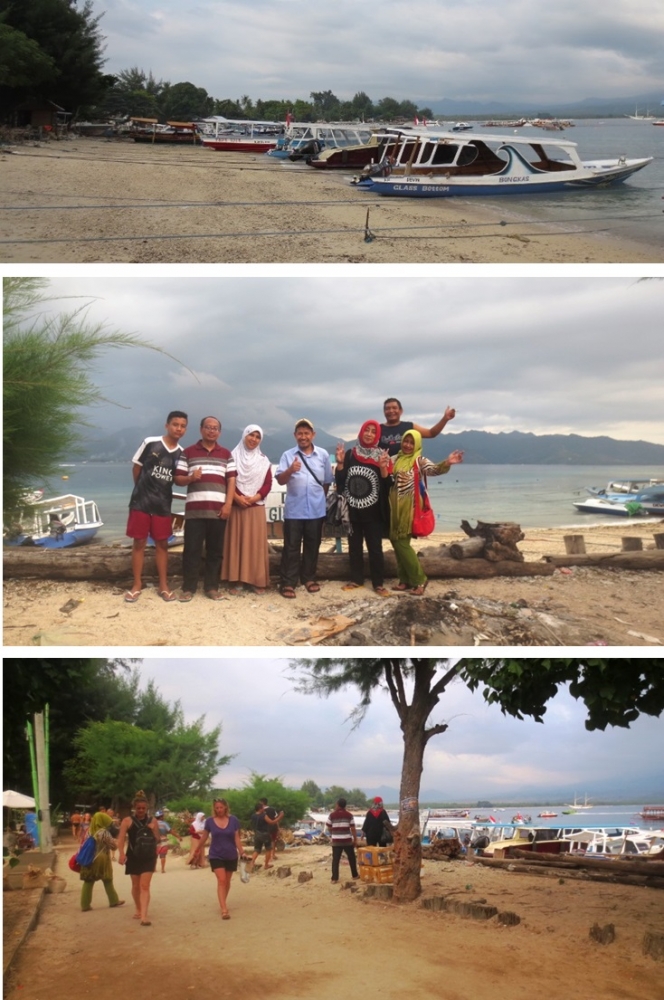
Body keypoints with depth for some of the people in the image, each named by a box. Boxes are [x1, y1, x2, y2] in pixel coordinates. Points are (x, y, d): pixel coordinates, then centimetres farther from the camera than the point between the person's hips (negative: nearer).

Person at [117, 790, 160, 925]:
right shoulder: (127, 821, -5)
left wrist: (153, 831, -13)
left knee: (145, 886, -10)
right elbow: (121, 838, -14)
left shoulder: (152, 821, 2)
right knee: (136, 885, 15)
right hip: (133, 857, 0)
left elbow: (157, 840, 6)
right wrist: (121, 853, -29)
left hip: (149, 857, 0)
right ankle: (138, 910, 36)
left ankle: (144, 916, -17)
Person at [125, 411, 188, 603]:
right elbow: (136, 467, 2)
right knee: (139, 542, 2)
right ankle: (137, 585, 9)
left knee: (162, 544, 7)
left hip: (163, 504, 3)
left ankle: (163, 586, 14)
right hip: (141, 501, -3)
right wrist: (142, 488, 9)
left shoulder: (181, 454, 3)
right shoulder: (150, 443, -7)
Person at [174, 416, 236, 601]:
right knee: (192, 550, -2)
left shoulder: (226, 454, 12)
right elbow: (178, 479, 5)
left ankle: (211, 587, 11)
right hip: (194, 510, -2)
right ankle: (188, 588, 4)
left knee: (215, 550, 4)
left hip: (218, 510, 2)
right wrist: (190, 478, -16)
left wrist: (228, 504, -4)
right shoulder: (187, 452, 7)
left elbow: (231, 481, 7)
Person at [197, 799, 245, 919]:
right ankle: (224, 910, -18)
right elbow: (204, 837, 8)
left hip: (231, 856, 2)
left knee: (227, 881, 15)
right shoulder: (210, 821, -6)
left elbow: (237, 838, -3)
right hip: (216, 855, -2)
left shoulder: (233, 820, -6)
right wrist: (200, 848, 19)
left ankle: (223, 903, 37)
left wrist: (241, 854, -6)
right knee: (221, 880, -14)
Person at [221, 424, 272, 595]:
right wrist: (236, 497, -15)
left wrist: (255, 497, -12)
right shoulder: (233, 456, 3)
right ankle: (236, 580, 2)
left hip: (256, 507, 1)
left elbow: (268, 483, 4)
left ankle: (257, 581, 2)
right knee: (236, 542, 0)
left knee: (256, 543, -1)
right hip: (236, 506, -1)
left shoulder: (263, 460, 9)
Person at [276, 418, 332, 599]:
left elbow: (327, 481, 12)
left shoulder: (323, 455, 3)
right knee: (291, 547, 0)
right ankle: (288, 582, 3)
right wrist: (290, 470, -27)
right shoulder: (288, 455, -2)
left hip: (316, 510, 2)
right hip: (294, 510, -2)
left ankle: (309, 578, 24)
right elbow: (280, 480, -10)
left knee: (312, 546, 11)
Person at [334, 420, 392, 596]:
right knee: (354, 546, 10)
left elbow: (387, 485, -7)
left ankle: (378, 583, 4)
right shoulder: (350, 455, 3)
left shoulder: (382, 456, -1)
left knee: (375, 547, -1)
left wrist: (383, 468, -22)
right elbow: (340, 482, 0)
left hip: (373, 511, -2)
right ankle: (356, 579, 21)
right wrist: (340, 463, -13)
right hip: (353, 510, 2)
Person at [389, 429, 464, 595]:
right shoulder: (397, 459, 10)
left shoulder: (419, 461, -8)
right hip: (394, 506, 6)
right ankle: (405, 580, 16)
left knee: (402, 542, -8)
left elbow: (433, 470, -27)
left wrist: (446, 463, -47)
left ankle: (419, 580, 0)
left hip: (408, 507, -6)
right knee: (396, 541, 7)